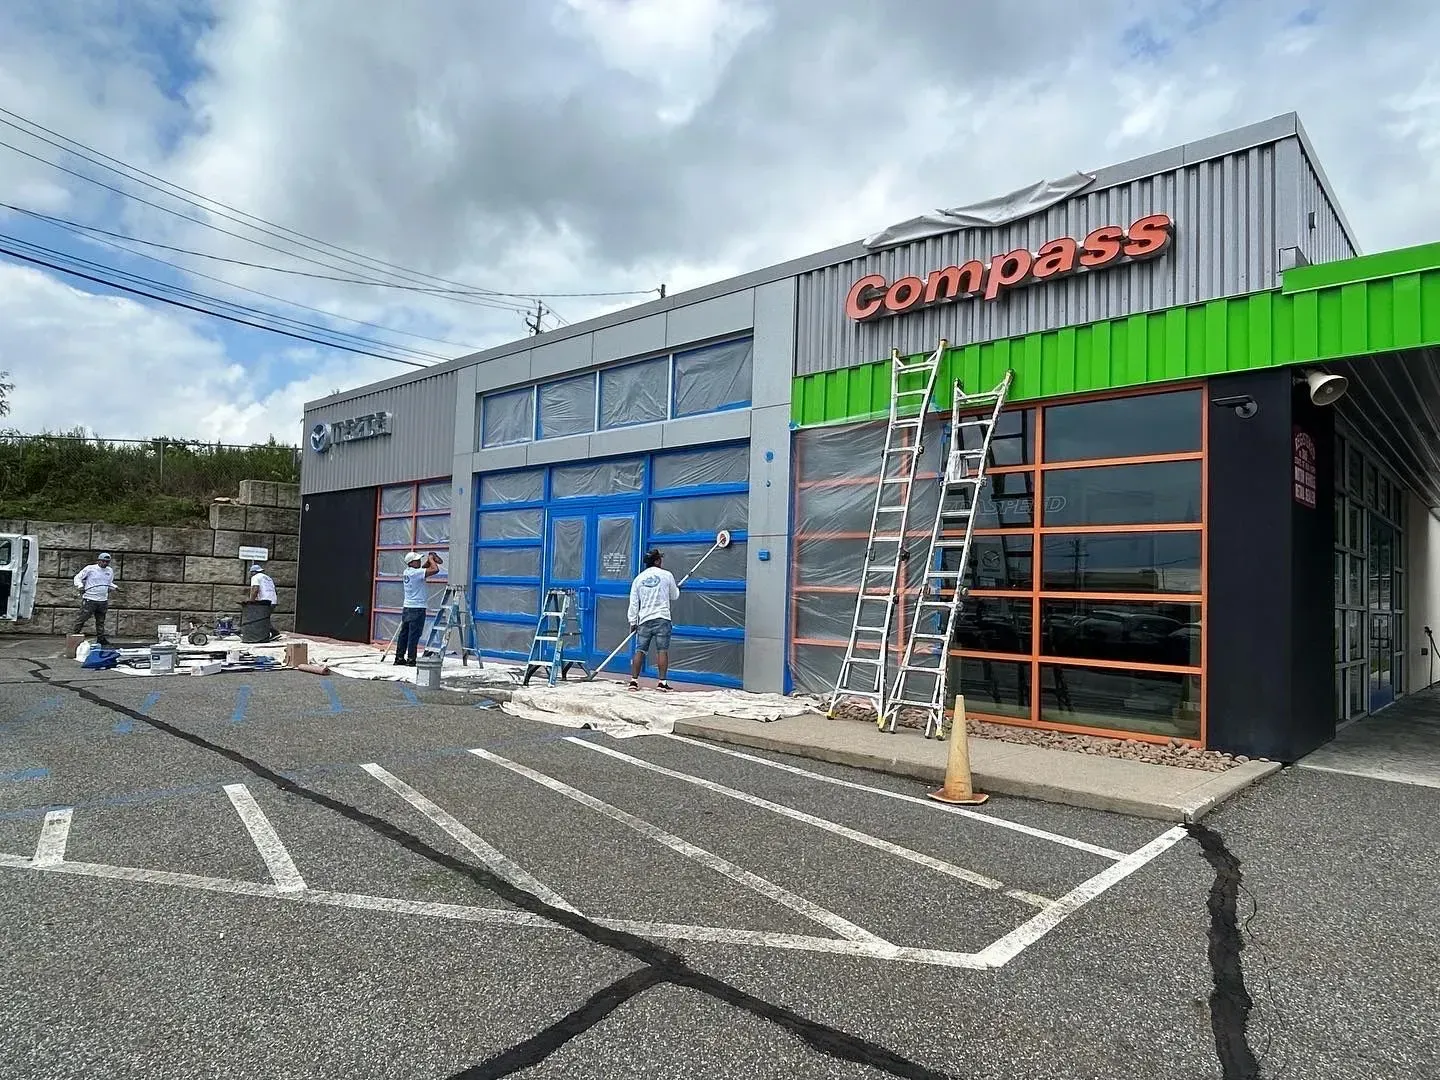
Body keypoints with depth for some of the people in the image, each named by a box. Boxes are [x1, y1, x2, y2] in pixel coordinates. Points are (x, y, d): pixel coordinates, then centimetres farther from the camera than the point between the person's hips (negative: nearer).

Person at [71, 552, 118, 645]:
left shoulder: (110, 571, 12)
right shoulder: (90, 568, -5)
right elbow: (78, 577, -1)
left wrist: (115, 587, 8)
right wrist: (80, 585, -18)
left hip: (103, 601, 5)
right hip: (89, 600, -5)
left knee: (101, 621, 13)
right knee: (81, 618, -6)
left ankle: (101, 638, 20)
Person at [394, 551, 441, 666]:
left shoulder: (407, 572, 10)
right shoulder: (416, 573, -16)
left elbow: (422, 569, 28)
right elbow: (435, 570, -24)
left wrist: (428, 560, 13)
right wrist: (431, 560, -6)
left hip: (407, 608, 9)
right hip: (417, 608, -9)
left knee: (404, 633, 12)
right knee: (414, 635, -5)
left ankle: (399, 658, 17)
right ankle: (411, 659, -4)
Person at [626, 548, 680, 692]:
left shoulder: (639, 578, 8)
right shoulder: (667, 575, 0)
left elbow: (633, 603, 7)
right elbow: (674, 596, 13)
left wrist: (633, 622, 12)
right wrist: (677, 589, 34)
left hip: (644, 620, 3)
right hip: (662, 619, -3)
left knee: (640, 651, 5)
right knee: (662, 650, -3)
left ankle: (634, 680, 4)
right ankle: (662, 682, -6)